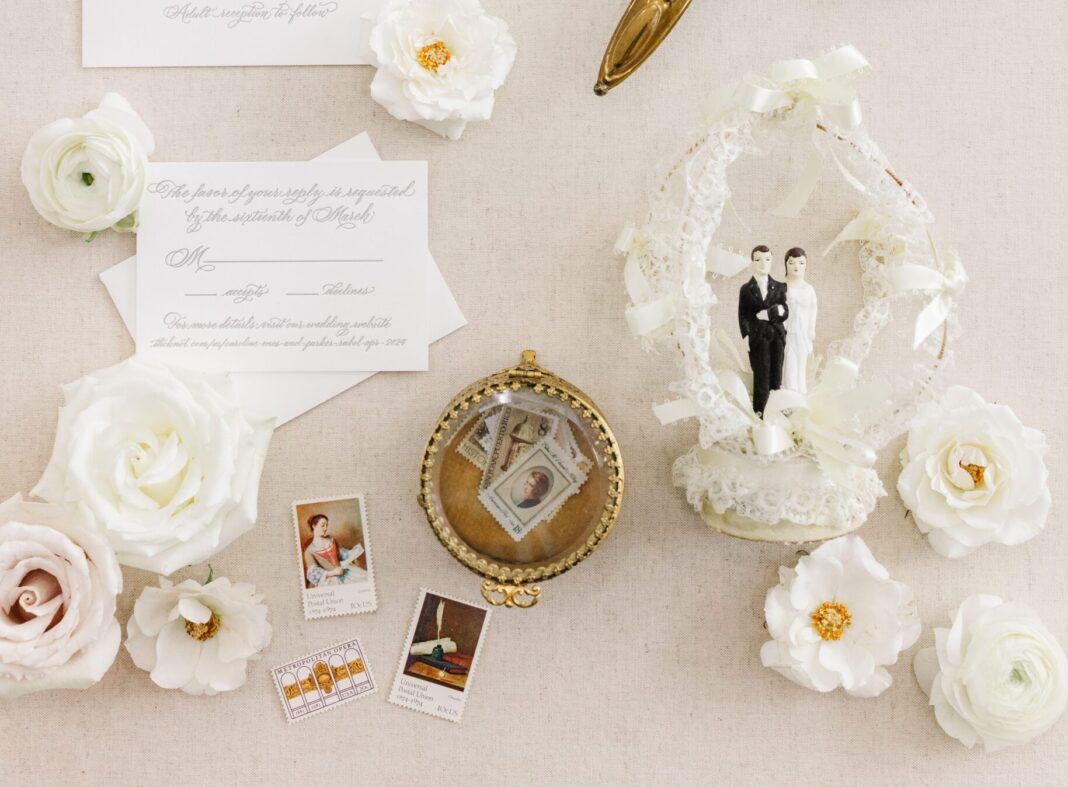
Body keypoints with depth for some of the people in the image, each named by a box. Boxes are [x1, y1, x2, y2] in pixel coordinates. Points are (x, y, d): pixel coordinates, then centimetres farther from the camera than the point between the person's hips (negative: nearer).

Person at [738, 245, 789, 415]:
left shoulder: (779, 287, 9)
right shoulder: (745, 289, 6)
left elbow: (784, 313, 2)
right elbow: (742, 316, 1)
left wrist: (766, 314, -11)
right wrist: (746, 336, -11)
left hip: (777, 336, 2)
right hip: (757, 337, -2)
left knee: (776, 377, 3)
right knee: (761, 376, -4)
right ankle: (759, 414, 1)